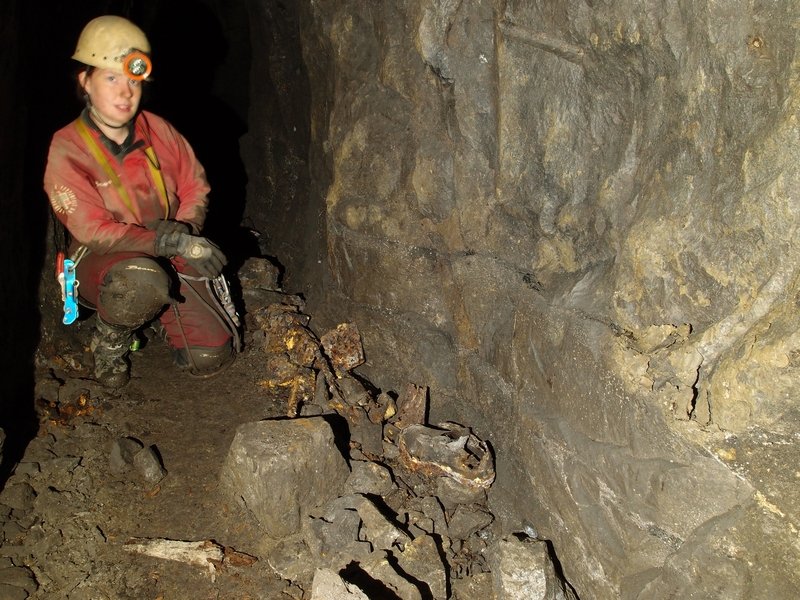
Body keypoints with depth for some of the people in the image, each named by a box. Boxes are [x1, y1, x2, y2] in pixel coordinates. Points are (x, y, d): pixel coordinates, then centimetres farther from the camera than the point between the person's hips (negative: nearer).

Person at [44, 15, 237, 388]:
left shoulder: (157, 130, -5)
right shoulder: (66, 151, -17)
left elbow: (195, 186, 6)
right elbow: (94, 231, -21)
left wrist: (185, 229, -14)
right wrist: (170, 242, -29)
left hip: (167, 258, 4)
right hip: (100, 259, -4)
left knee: (212, 358, -5)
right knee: (142, 279, -42)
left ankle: (158, 313, 27)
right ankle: (110, 339, -6)